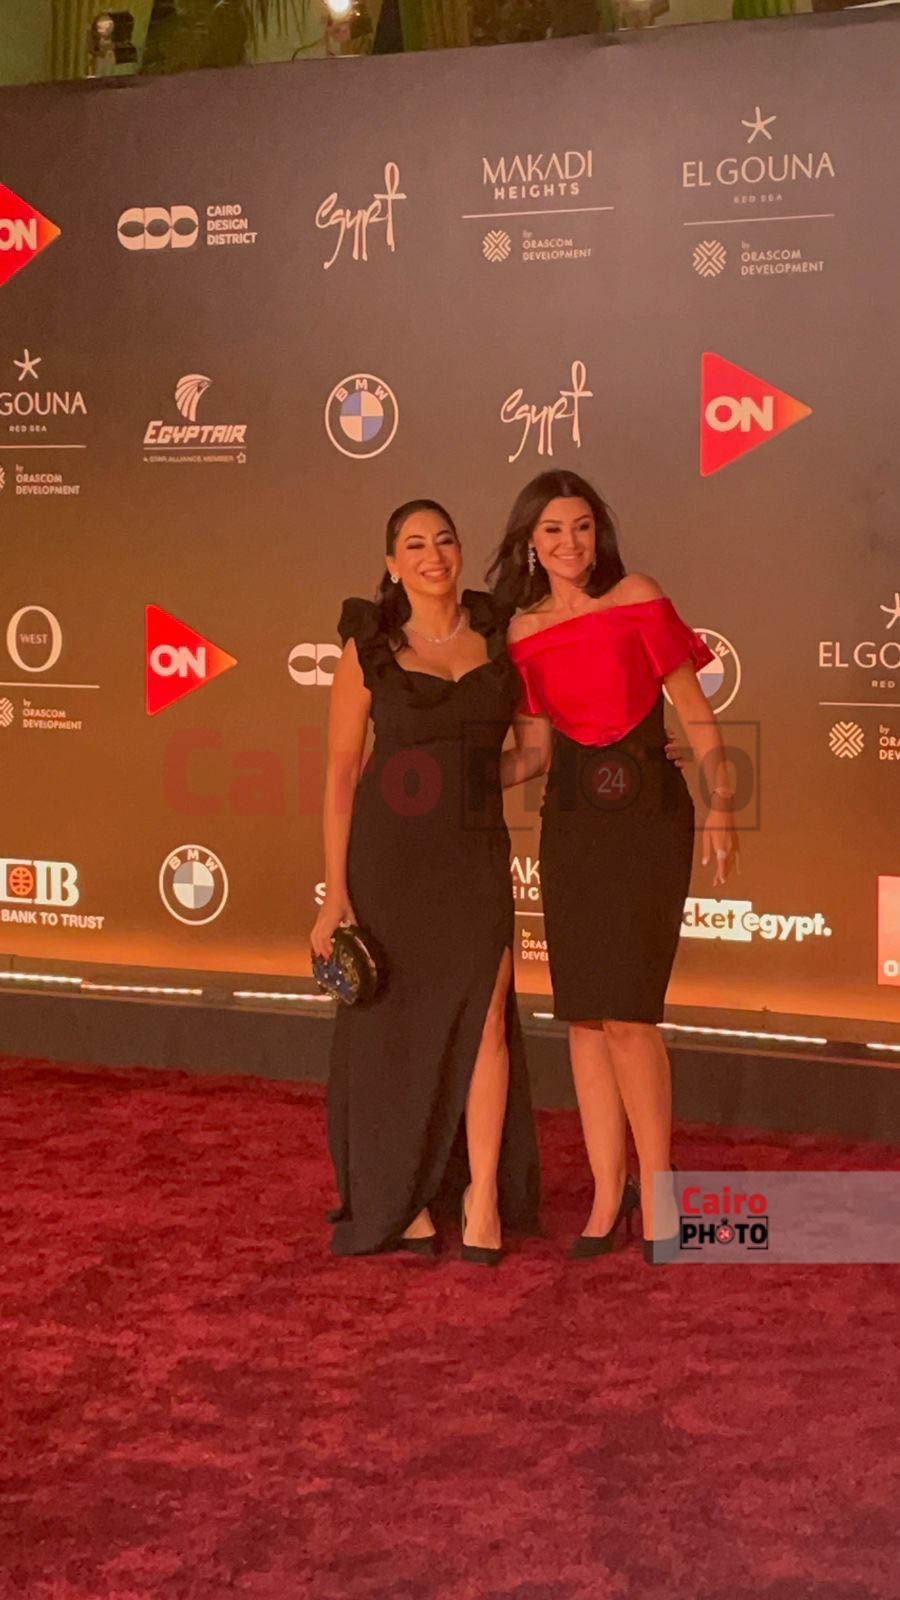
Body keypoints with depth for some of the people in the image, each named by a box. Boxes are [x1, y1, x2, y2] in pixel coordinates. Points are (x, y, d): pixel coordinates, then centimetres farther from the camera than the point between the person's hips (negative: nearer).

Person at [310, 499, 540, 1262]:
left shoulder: (497, 633, 3)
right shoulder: (369, 649, -4)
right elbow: (341, 773, -3)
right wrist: (336, 891, -8)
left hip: (478, 853, 2)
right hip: (391, 848, -2)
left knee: (483, 1015, -10)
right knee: (394, 1027, 5)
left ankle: (483, 1194, 0)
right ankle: (398, 1200, 19)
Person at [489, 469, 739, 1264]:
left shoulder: (638, 599, -1)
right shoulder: (521, 632, 8)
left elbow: (693, 708, 0)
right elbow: (533, 750, 12)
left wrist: (722, 804, -8)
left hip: (649, 814, -4)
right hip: (571, 820, 4)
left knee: (627, 1012, -11)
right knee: (585, 1015, 4)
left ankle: (657, 1190, 5)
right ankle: (608, 1193, 15)